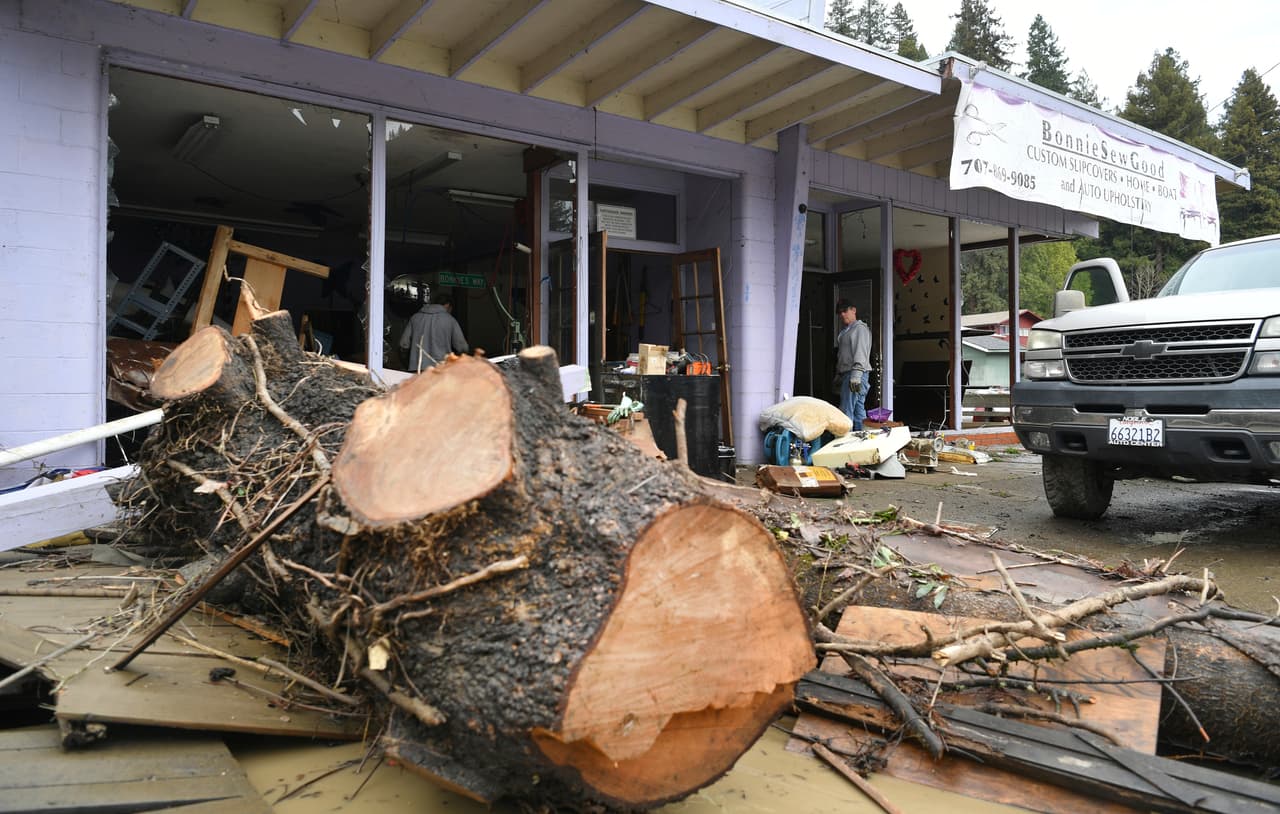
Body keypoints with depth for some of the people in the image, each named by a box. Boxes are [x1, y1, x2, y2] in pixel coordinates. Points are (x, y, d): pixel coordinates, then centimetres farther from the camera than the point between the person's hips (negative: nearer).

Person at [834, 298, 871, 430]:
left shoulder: (860, 328, -7)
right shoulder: (845, 331, 22)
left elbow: (860, 354, -17)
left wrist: (855, 376, -25)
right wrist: (838, 375, 20)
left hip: (855, 374, -10)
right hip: (846, 374, 10)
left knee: (846, 411, -14)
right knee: (859, 410, 10)